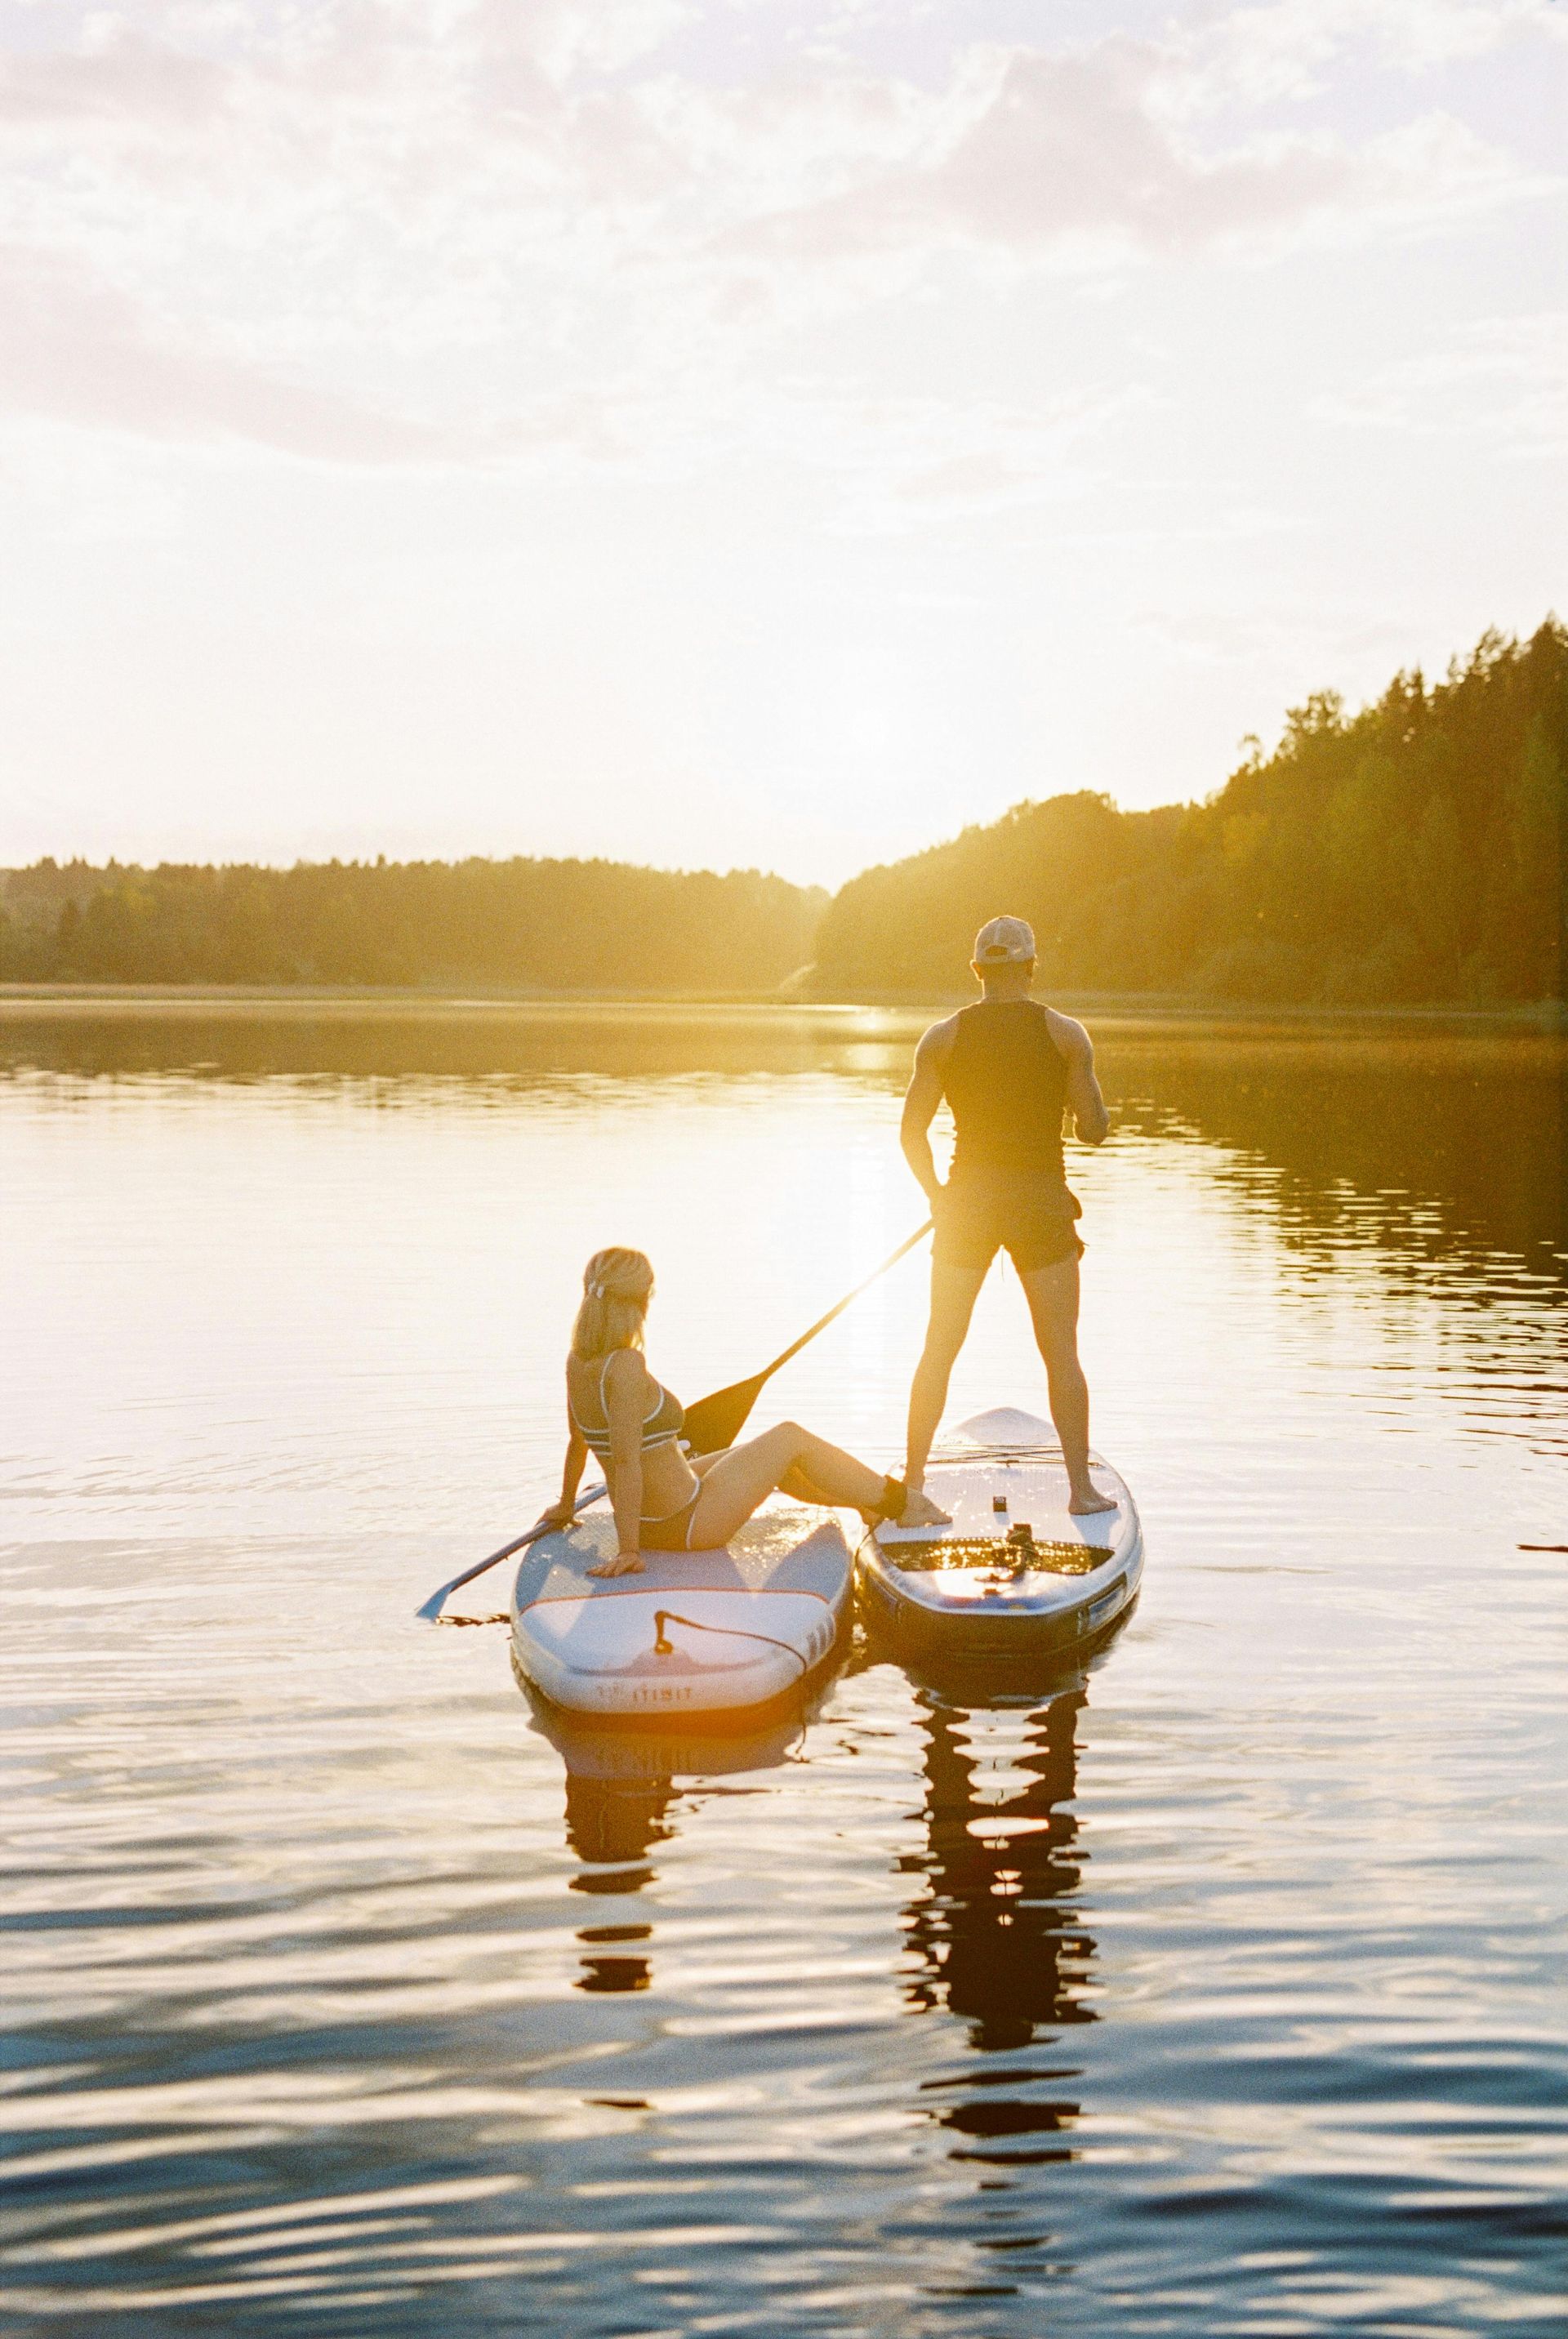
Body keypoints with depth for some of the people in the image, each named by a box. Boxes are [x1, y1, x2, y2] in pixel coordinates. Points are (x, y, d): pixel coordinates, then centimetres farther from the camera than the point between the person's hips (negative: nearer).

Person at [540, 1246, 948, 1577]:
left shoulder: (578, 1361, -1)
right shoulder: (626, 1366, -27)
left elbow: (578, 1441, 12)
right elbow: (625, 1459, -29)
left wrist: (565, 1505, 26)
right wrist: (628, 1551, -26)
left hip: (648, 1519, 9)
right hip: (687, 1524, -9)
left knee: (765, 1456, 28)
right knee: (791, 1438, 9)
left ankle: (870, 1500, 45)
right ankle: (898, 1502, 27)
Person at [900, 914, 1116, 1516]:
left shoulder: (943, 1037, -1)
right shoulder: (1065, 1034, -4)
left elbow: (912, 1133, -2)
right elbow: (1094, 1129, -3)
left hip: (966, 1200, 1)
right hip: (1041, 1200, -1)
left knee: (939, 1349, 11)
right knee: (1061, 1353, 7)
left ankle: (913, 1477, 15)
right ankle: (1081, 1486, 9)